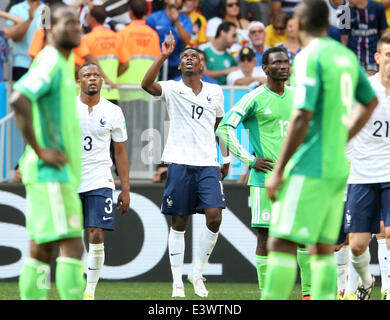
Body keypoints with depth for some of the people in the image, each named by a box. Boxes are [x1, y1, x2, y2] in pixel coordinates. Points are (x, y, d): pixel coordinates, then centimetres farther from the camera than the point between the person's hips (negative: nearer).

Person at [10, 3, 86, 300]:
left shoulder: (61, 65, 19)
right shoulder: (50, 62, -13)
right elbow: (19, 101, -28)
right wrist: (40, 150, -23)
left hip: (60, 173, 10)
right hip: (52, 174, -10)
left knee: (41, 251, 9)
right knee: (72, 247, -13)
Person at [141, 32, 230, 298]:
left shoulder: (215, 92, 12)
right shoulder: (172, 89, 2)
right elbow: (147, 85, -18)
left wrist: (227, 159, 20)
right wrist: (164, 56, -25)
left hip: (208, 164, 2)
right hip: (180, 163, -2)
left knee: (215, 217, -12)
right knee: (179, 223, 2)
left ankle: (198, 273, 6)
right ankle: (177, 283, 7)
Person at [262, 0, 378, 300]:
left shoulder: (309, 57, -12)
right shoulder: (346, 56, 13)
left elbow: (302, 118, -19)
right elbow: (370, 102, 29)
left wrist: (278, 171, -14)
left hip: (310, 169, -8)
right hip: (338, 168, 8)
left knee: (281, 244, -10)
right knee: (322, 249, 9)